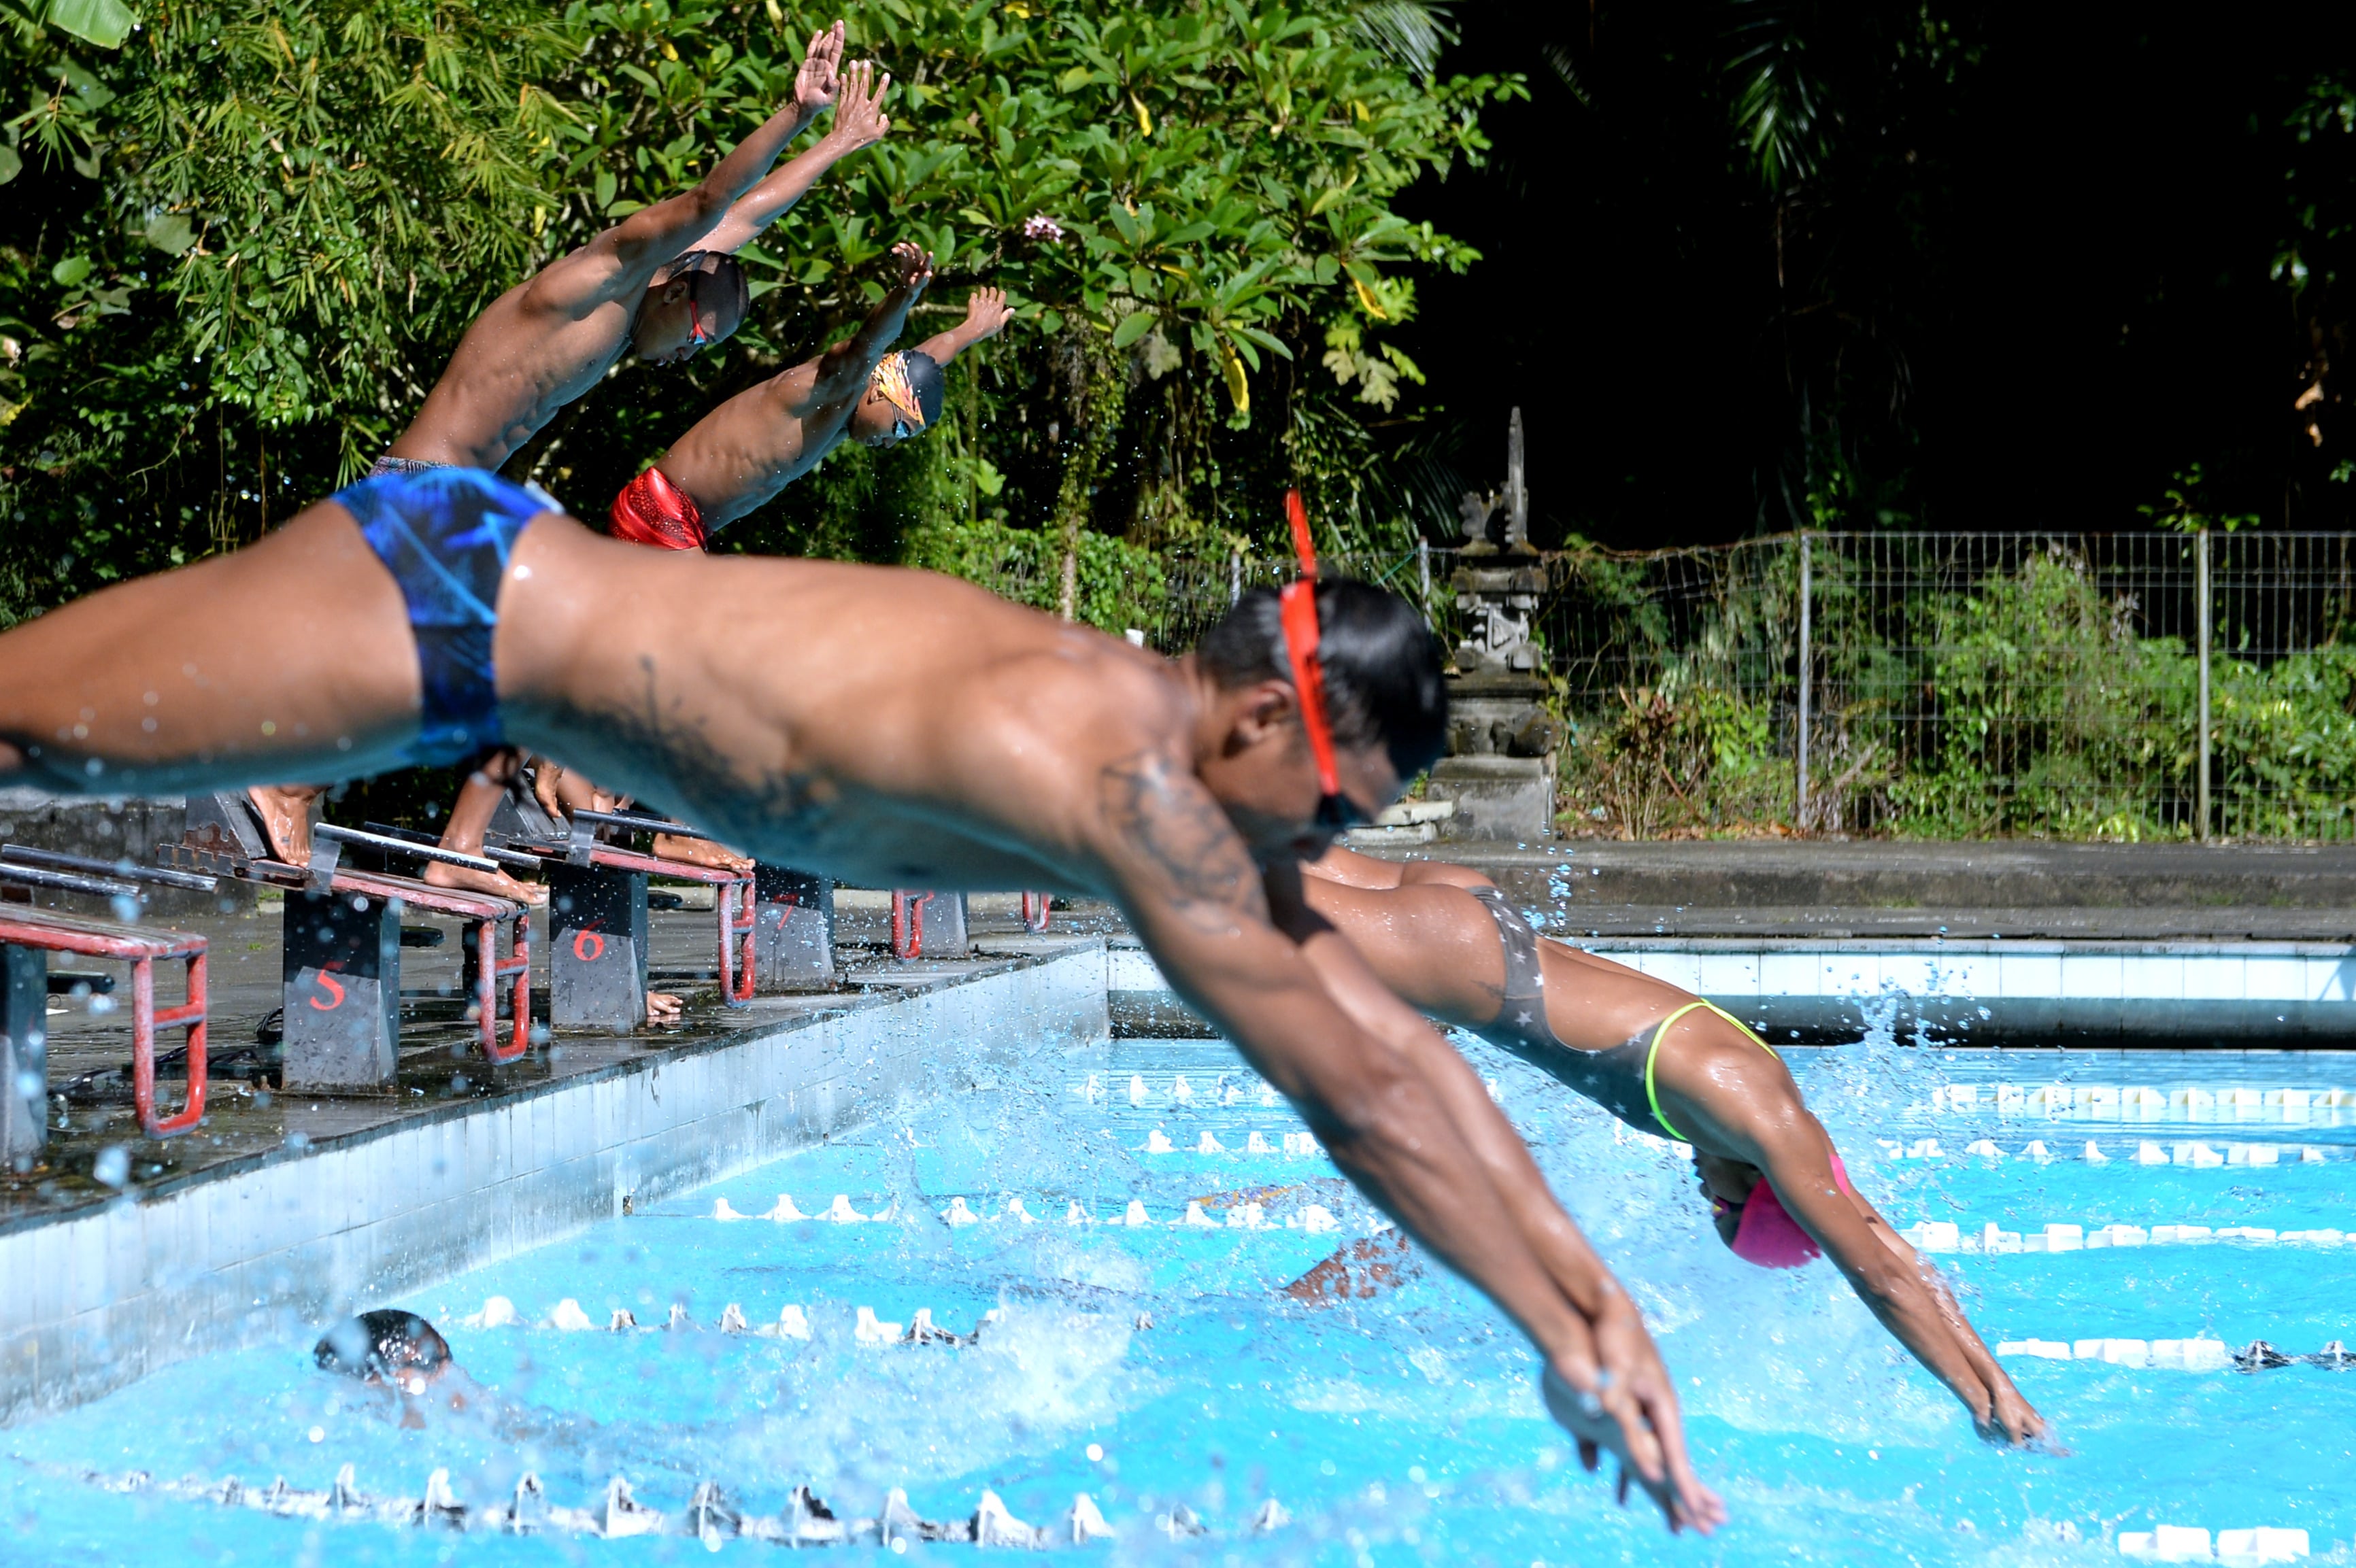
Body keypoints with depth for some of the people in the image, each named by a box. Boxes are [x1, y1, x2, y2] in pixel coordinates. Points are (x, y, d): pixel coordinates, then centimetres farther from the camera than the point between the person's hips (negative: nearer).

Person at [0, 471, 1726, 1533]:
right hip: (453, 599, -8)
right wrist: (1558, 1334, -17)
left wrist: (1596, 1289, 3)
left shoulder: (1189, 786, 2)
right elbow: (1347, 1101, -23)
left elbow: (1398, 1045, 6)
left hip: (510, 582, 8)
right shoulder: (1120, 768, -25)